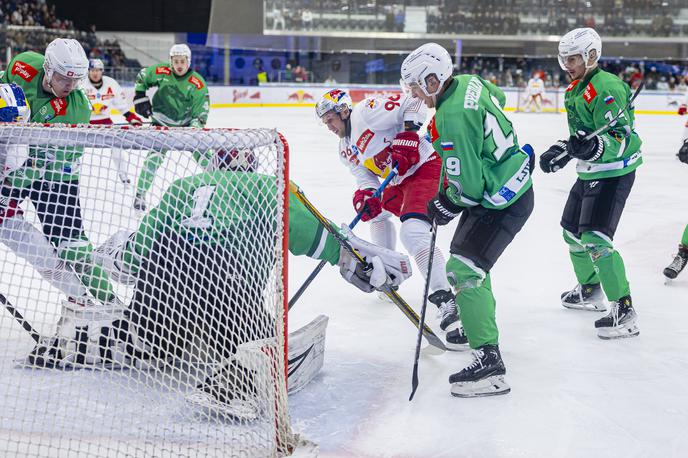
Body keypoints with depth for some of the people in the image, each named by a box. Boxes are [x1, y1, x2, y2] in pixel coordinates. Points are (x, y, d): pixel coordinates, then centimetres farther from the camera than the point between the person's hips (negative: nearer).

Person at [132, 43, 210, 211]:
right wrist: (140, 97, 1)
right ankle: (140, 194, -7)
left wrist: (194, 129, -27)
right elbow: (141, 77, 7)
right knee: (155, 156, -14)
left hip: (186, 123, 1)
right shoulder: (161, 72, -13)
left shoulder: (198, 83, -17)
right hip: (161, 123, 0)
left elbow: (201, 111, -16)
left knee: (202, 152, -4)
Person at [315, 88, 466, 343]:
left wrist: (407, 136, -26)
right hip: (399, 181, 11)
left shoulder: (366, 112, -13)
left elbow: (412, 104, -17)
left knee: (413, 233, -27)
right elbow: (365, 177, 9)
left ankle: (446, 302, -35)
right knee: (376, 210, 29)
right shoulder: (346, 150, 16)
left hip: (425, 167, -11)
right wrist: (365, 194, -12)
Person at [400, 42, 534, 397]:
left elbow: (467, 185, -26)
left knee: (464, 268, -17)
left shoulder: (452, 118, -28)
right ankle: (477, 323, 45)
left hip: (502, 202, -11)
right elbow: (498, 99, 24)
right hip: (513, 179, 11)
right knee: (466, 252, 26)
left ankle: (489, 362, -20)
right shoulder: (470, 82, 0)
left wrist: (446, 206, -6)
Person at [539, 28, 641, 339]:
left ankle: (624, 311, -13)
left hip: (614, 174, -10)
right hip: (589, 173, 10)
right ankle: (590, 291, 39)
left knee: (595, 240, -19)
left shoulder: (605, 88, -21)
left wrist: (595, 148, -43)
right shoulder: (575, 90, 11)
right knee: (572, 232, 19)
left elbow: (621, 138, -26)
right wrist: (561, 151, 12)